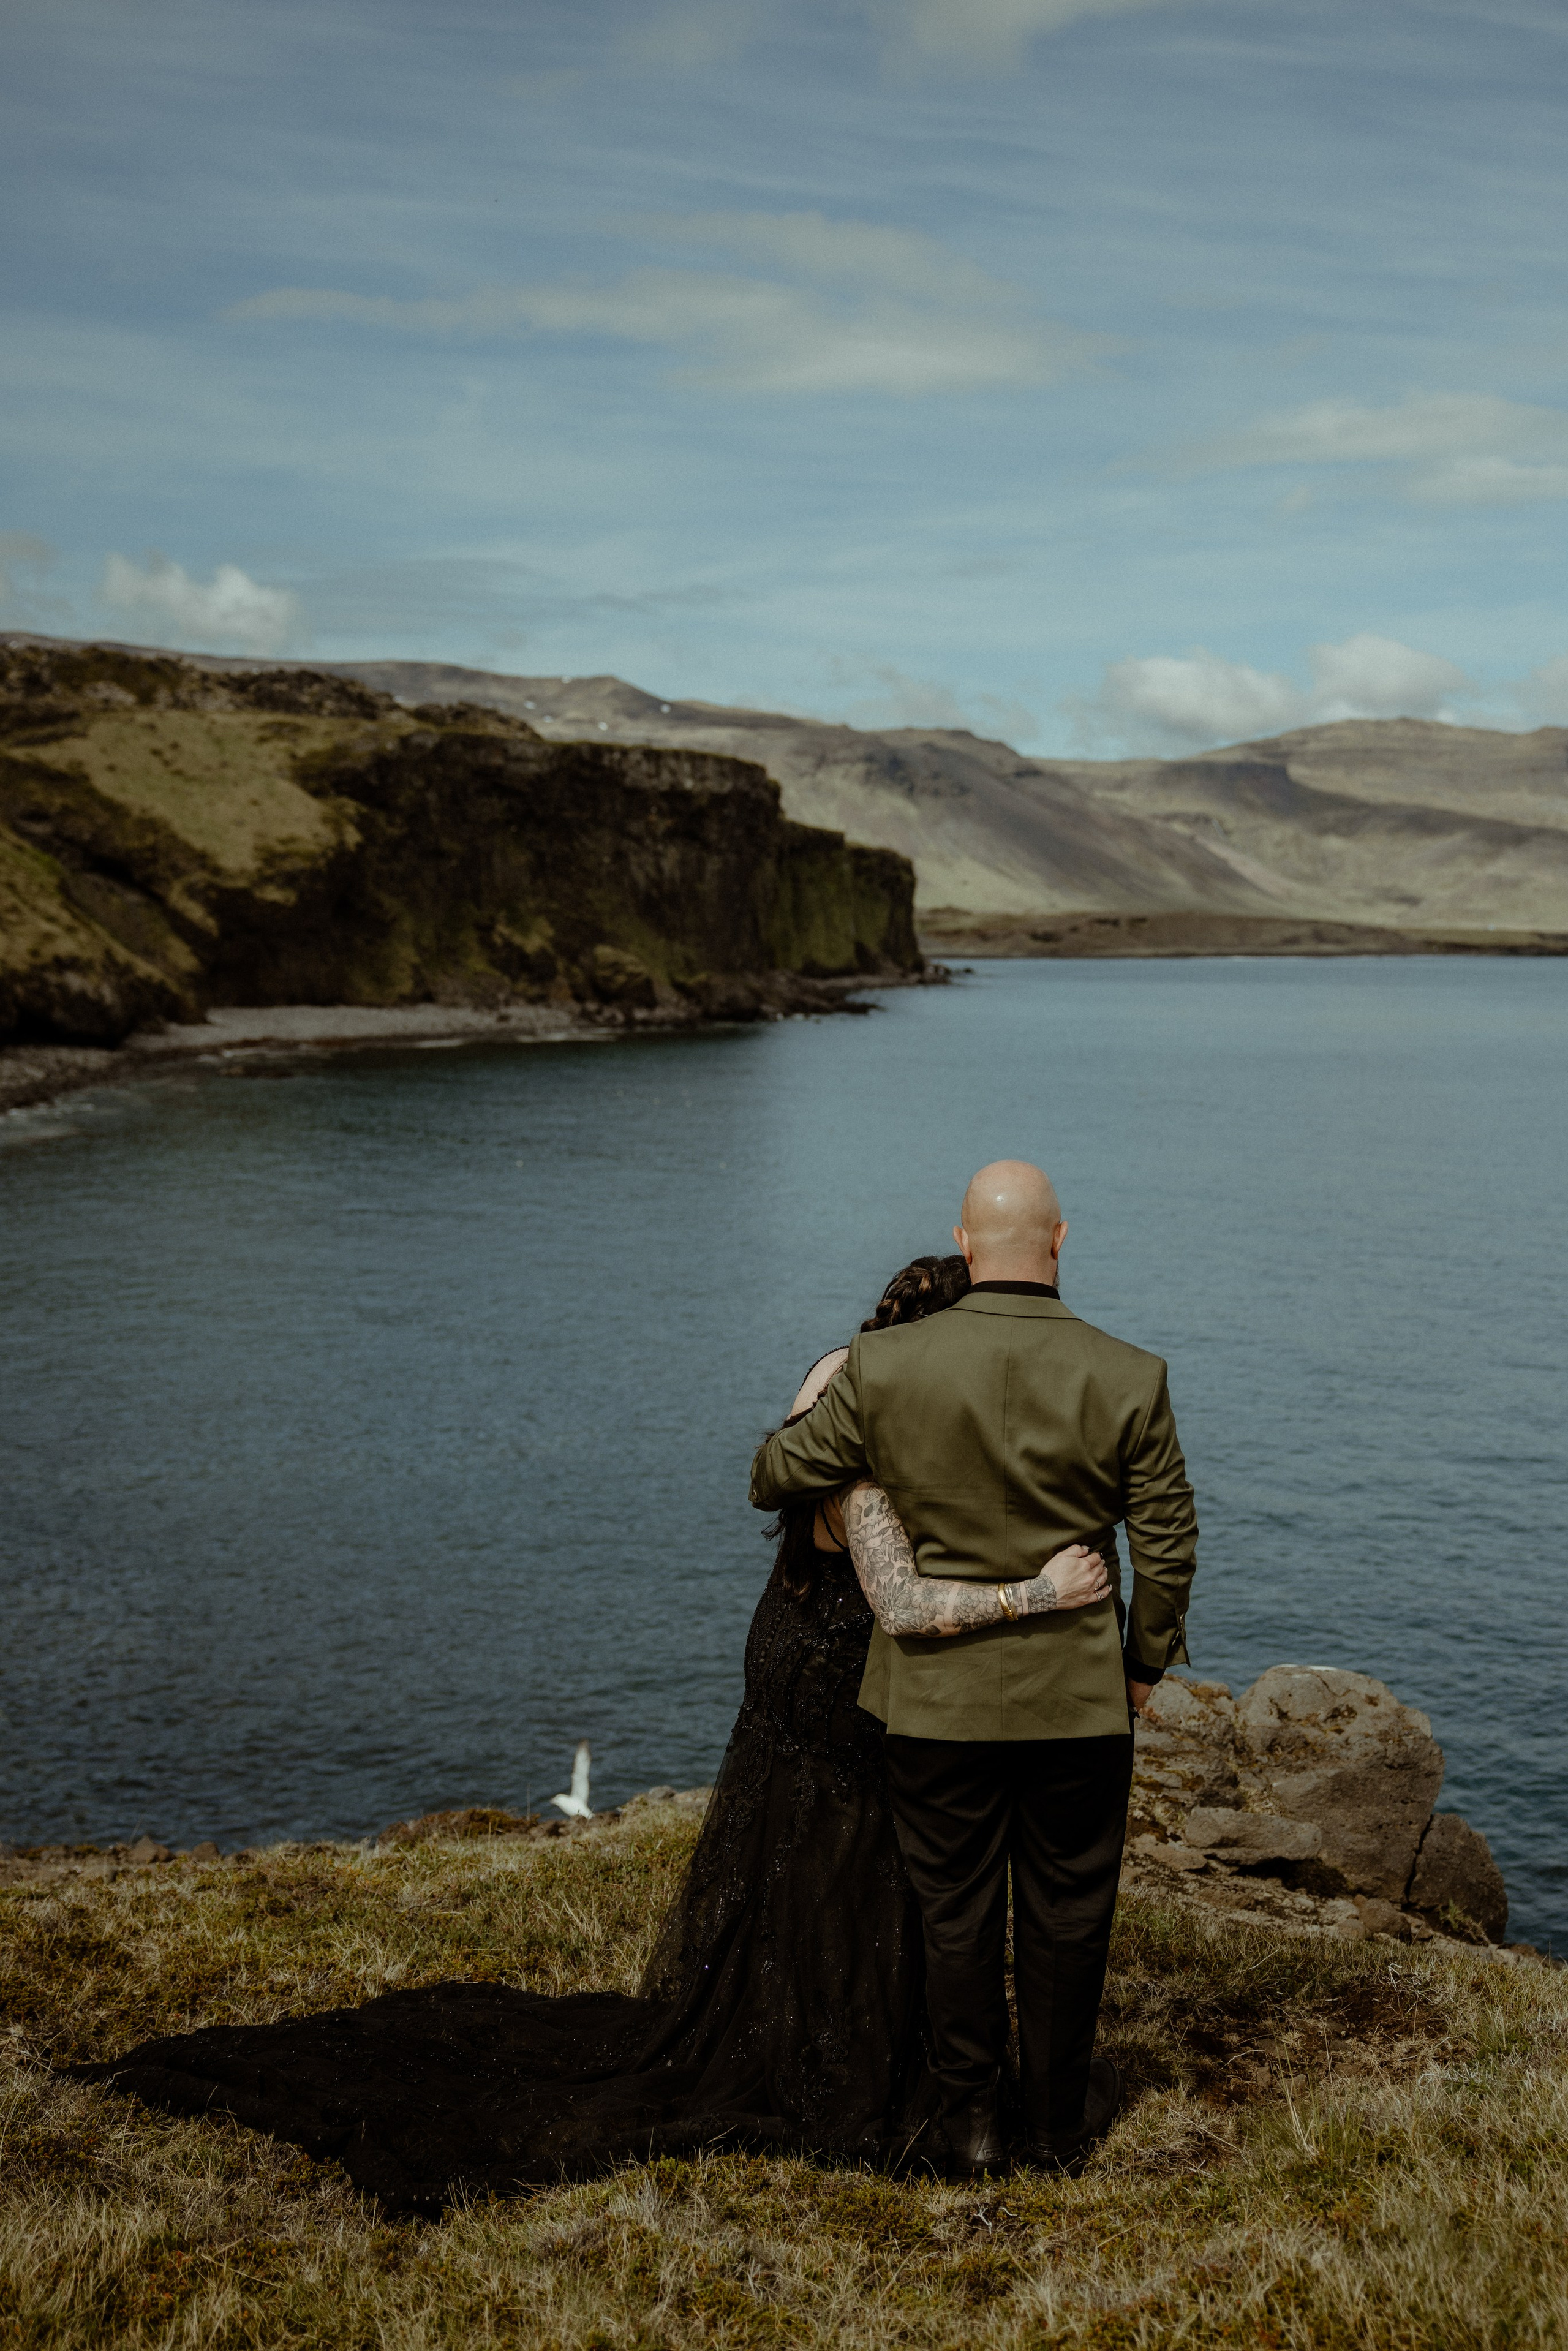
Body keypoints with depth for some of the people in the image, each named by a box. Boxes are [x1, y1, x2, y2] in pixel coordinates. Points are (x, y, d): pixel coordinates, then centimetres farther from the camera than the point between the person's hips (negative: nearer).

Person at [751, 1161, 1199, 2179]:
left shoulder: (884, 1368, -13)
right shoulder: (1129, 1379, -13)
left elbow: (784, 1471, 1)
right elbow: (1169, 1547, -6)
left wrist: (772, 1485, 24)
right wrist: (1146, 1660, 9)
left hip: (937, 1693, 0)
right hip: (1076, 1694, 0)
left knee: (956, 1911, 16)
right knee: (1066, 1912, 16)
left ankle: (972, 2119, 28)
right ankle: (1061, 2117, 31)